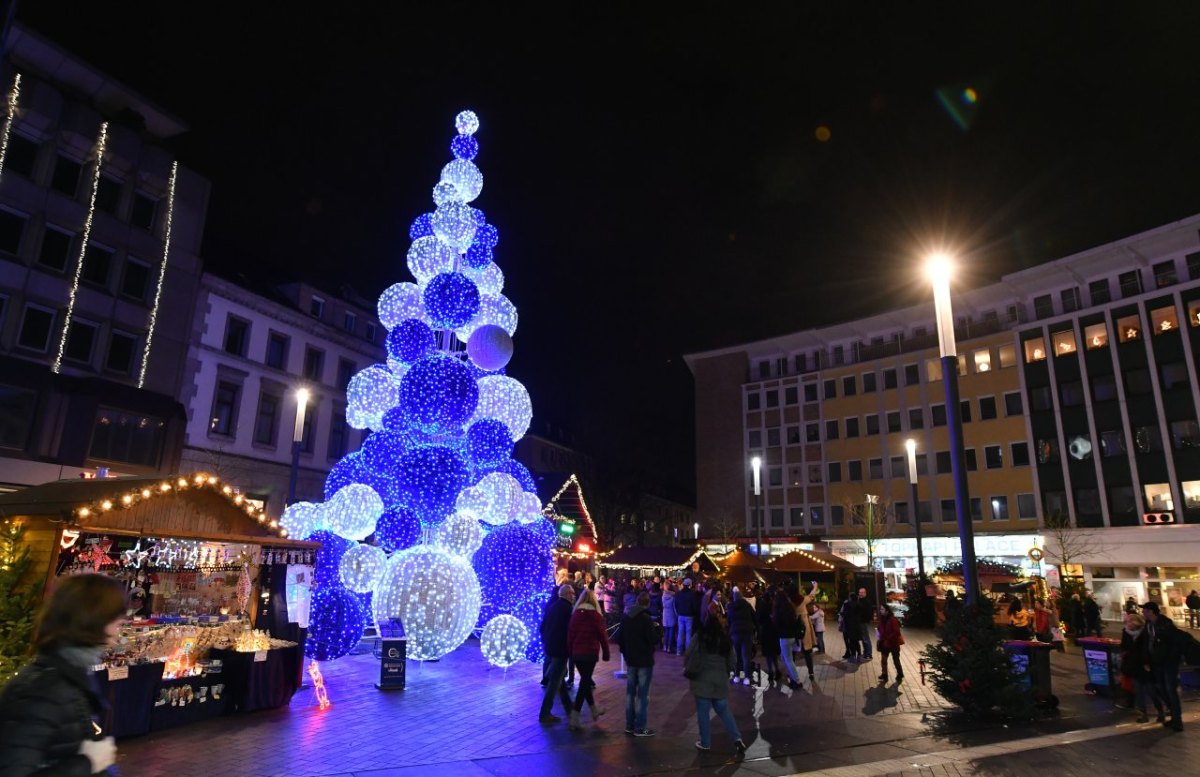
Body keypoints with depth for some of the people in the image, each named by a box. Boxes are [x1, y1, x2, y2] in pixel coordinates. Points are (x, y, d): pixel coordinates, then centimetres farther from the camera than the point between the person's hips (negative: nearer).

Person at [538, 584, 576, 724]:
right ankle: (545, 714, 4)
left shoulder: (552, 606, 7)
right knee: (554, 682, -1)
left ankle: (568, 706, 32)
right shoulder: (567, 608, -15)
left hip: (549, 647, 8)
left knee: (558, 677, 19)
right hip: (560, 649, -8)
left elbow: (542, 627, 13)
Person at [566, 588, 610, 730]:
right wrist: (606, 653, 5)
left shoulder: (575, 614, 4)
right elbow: (603, 636, -5)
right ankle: (574, 718, -6)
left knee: (585, 680, 19)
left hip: (576, 653, 5)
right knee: (585, 682, -1)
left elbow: (570, 634, 6)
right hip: (590, 653, -5)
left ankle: (594, 710, 34)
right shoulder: (595, 615, -7)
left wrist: (570, 652, 14)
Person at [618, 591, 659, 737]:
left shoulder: (626, 617, 4)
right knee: (642, 694, 0)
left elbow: (619, 639, 7)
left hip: (630, 660, 6)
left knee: (630, 692, 13)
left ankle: (629, 725, 19)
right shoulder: (646, 618, -17)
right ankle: (640, 728, 3)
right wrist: (656, 628, -4)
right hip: (644, 661, -6)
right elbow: (653, 640, -21)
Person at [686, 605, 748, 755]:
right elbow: (731, 662, 7)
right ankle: (737, 738, 4)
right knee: (723, 710, 16)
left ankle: (705, 743, 14)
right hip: (720, 681, 4)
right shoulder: (726, 640, 1)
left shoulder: (699, 638, -10)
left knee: (703, 712, 7)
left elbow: (688, 657, -7)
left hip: (702, 680, -4)